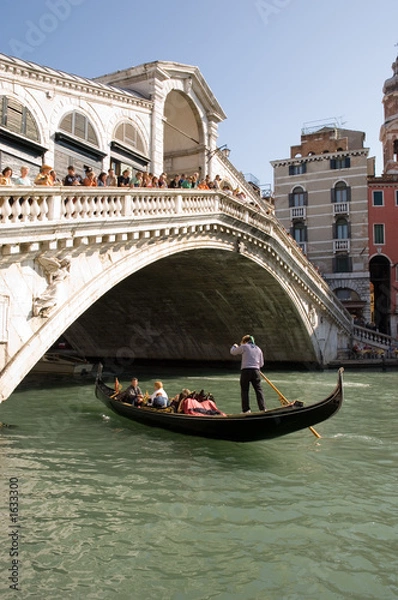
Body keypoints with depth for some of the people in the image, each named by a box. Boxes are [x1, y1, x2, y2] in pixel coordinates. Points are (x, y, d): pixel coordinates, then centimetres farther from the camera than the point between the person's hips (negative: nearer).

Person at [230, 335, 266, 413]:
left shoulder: (244, 347, 3)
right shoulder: (258, 349, 17)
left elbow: (232, 352, 15)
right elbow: (261, 364, 19)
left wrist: (235, 346, 35)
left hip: (245, 370, -3)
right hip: (256, 371, 3)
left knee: (244, 390, 3)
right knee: (259, 390, 7)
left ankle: (246, 409, 2)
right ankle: (262, 408, 4)